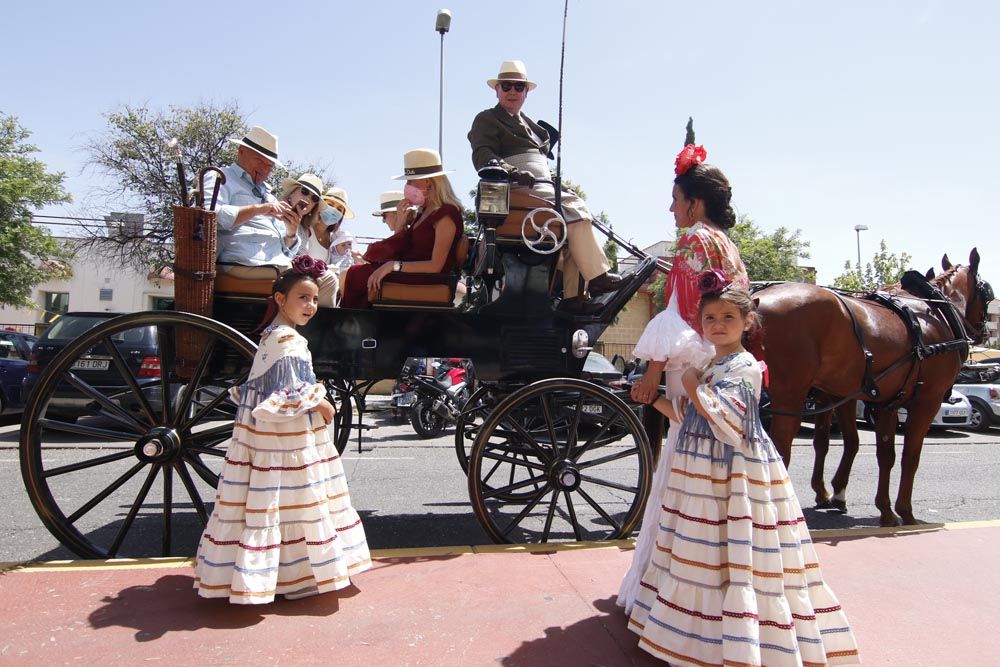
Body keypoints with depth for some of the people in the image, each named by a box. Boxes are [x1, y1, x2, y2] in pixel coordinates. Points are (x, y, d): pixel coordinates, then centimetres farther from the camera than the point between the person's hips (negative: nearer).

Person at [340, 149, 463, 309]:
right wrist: (401, 221, 1)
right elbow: (399, 246, 16)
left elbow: (435, 266, -19)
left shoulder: (446, 214, -13)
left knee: (356, 274, -11)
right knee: (356, 272, -5)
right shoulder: (424, 211, 15)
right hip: (411, 270, 9)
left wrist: (394, 265, -21)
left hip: (427, 279, -9)